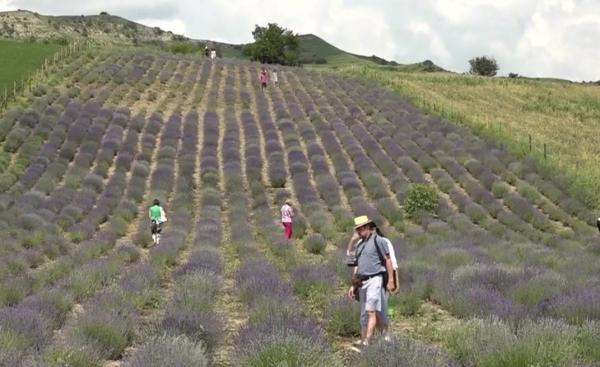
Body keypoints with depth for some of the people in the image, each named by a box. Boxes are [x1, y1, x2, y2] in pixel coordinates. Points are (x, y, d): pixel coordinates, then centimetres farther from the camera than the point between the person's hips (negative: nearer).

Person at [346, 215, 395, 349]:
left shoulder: (377, 241, -5)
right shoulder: (359, 244, 16)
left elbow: (388, 260, -6)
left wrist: (391, 281, -10)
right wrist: (353, 285, 17)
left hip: (374, 279, -8)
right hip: (362, 282, 8)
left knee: (371, 311, -14)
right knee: (363, 314, 11)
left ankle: (367, 341, -21)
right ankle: (362, 340, 17)